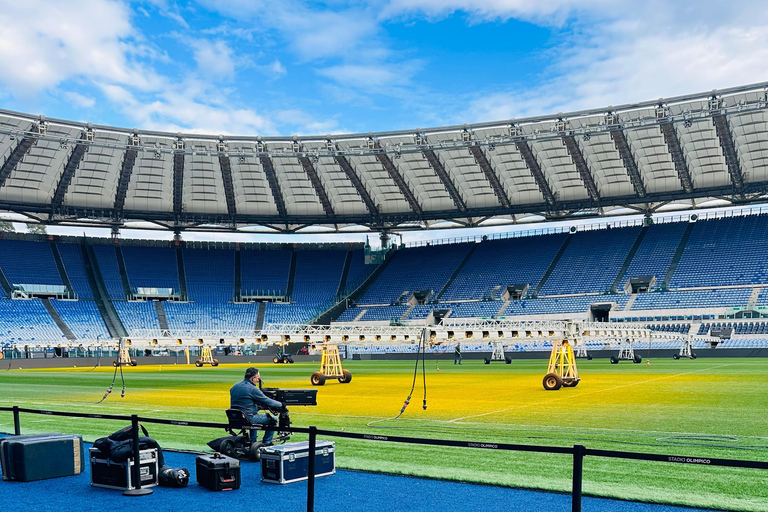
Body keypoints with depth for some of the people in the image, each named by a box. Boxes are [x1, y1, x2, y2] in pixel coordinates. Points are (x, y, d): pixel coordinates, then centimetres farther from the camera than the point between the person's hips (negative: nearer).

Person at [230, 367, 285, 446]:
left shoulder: (234, 386, 10)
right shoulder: (253, 389, -15)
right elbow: (268, 402, -8)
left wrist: (260, 406, 28)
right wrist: (281, 405, 8)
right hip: (248, 418, -8)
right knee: (273, 419, 5)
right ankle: (266, 443, 15)